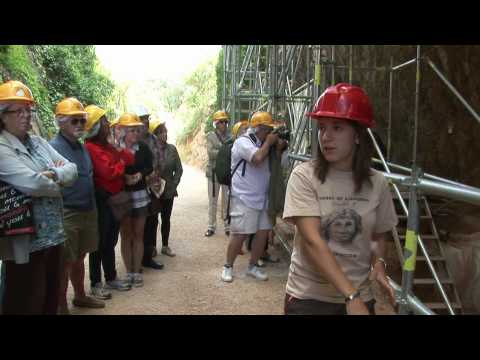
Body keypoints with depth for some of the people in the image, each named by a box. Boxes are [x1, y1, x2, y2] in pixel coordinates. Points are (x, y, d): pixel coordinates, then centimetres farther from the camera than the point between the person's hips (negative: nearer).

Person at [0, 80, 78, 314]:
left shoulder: (39, 142, 12)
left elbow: (72, 170, 6)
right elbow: (33, 184, -24)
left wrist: (53, 174, -15)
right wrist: (59, 182, -5)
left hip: (53, 235, 8)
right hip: (26, 243, -7)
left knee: (51, 299, 19)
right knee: (27, 304, 5)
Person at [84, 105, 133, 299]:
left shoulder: (107, 145, 12)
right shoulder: (91, 148, -16)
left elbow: (129, 159, 13)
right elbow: (109, 172, -22)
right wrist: (122, 162, -7)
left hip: (115, 199, 9)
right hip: (102, 200, -8)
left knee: (110, 241, 17)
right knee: (100, 243, 1)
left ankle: (111, 278, 29)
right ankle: (95, 284, 13)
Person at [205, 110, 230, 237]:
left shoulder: (230, 136, 6)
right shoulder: (210, 136, 3)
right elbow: (210, 152, -10)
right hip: (214, 172, -1)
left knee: (227, 201, 2)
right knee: (212, 201, 7)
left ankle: (227, 226, 12)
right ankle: (211, 227, 16)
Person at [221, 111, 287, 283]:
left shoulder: (262, 144, 15)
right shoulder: (243, 142, -10)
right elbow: (258, 158, -27)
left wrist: (278, 149, 5)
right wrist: (268, 143, -10)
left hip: (261, 198, 8)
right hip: (244, 198, -8)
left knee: (263, 232, 7)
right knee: (240, 234, -6)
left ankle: (252, 266, 20)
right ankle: (228, 267, 10)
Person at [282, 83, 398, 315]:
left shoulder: (376, 183, -4)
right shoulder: (304, 176, -14)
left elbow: (379, 235, 11)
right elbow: (311, 240, -22)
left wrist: (378, 262, -9)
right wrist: (351, 296, -27)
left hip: (360, 297, 3)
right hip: (308, 297, -3)